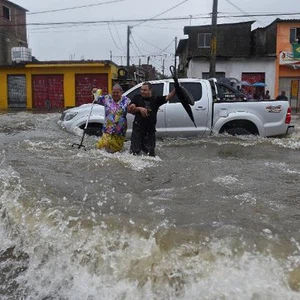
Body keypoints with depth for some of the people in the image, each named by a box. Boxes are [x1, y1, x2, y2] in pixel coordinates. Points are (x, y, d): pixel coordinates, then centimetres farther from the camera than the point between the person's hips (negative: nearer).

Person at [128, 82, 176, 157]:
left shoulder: (156, 99, 5)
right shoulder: (137, 98, 5)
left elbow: (168, 97, -7)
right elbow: (129, 109, 1)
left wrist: (175, 90, -23)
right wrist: (139, 108, -15)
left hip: (150, 130, 1)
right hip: (138, 129, -1)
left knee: (150, 153, 11)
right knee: (134, 152, 1)